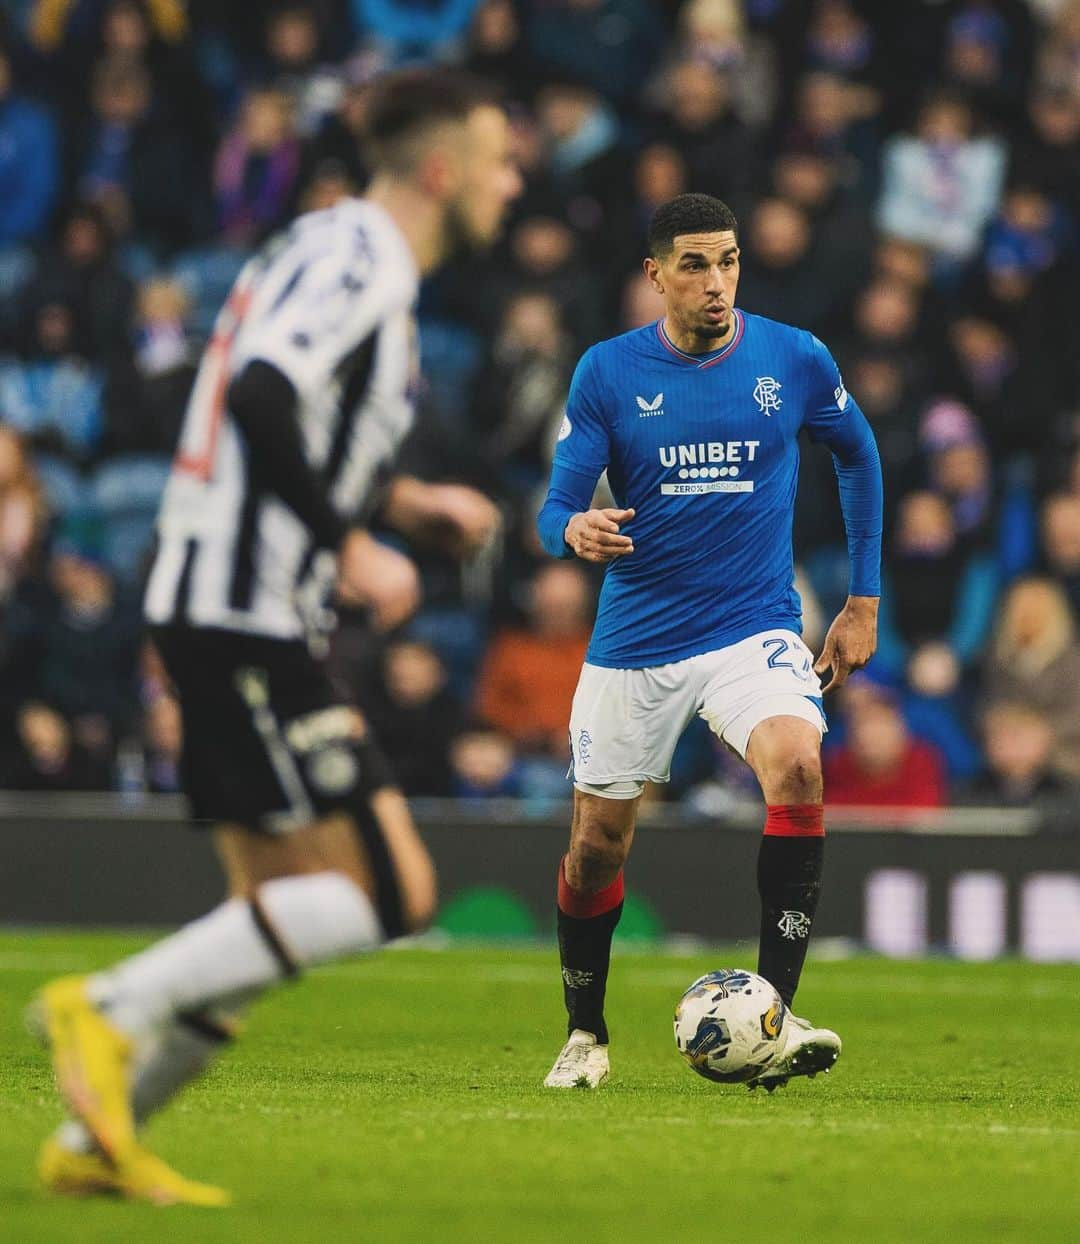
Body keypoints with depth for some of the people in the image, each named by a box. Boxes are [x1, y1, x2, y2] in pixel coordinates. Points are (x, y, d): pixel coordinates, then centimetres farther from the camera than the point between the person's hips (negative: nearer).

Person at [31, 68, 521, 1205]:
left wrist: (407, 504, 22)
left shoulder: (340, 251, 20)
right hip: (248, 622, -10)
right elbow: (260, 399, -26)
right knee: (387, 891, -12)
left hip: (216, 611, 10)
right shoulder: (356, 257, -11)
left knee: (280, 914, 12)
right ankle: (111, 1006, -12)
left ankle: (93, 1139, 12)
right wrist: (354, 546, -19)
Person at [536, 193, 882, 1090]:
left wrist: (864, 600, 14)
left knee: (797, 767, -30)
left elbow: (859, 457, 16)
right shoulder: (609, 371, -5)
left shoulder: (796, 361, -2)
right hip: (634, 642, 1)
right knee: (598, 847, 8)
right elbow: (557, 509, -5)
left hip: (755, 629, -1)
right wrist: (575, 532, -30)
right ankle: (586, 1034, 34)